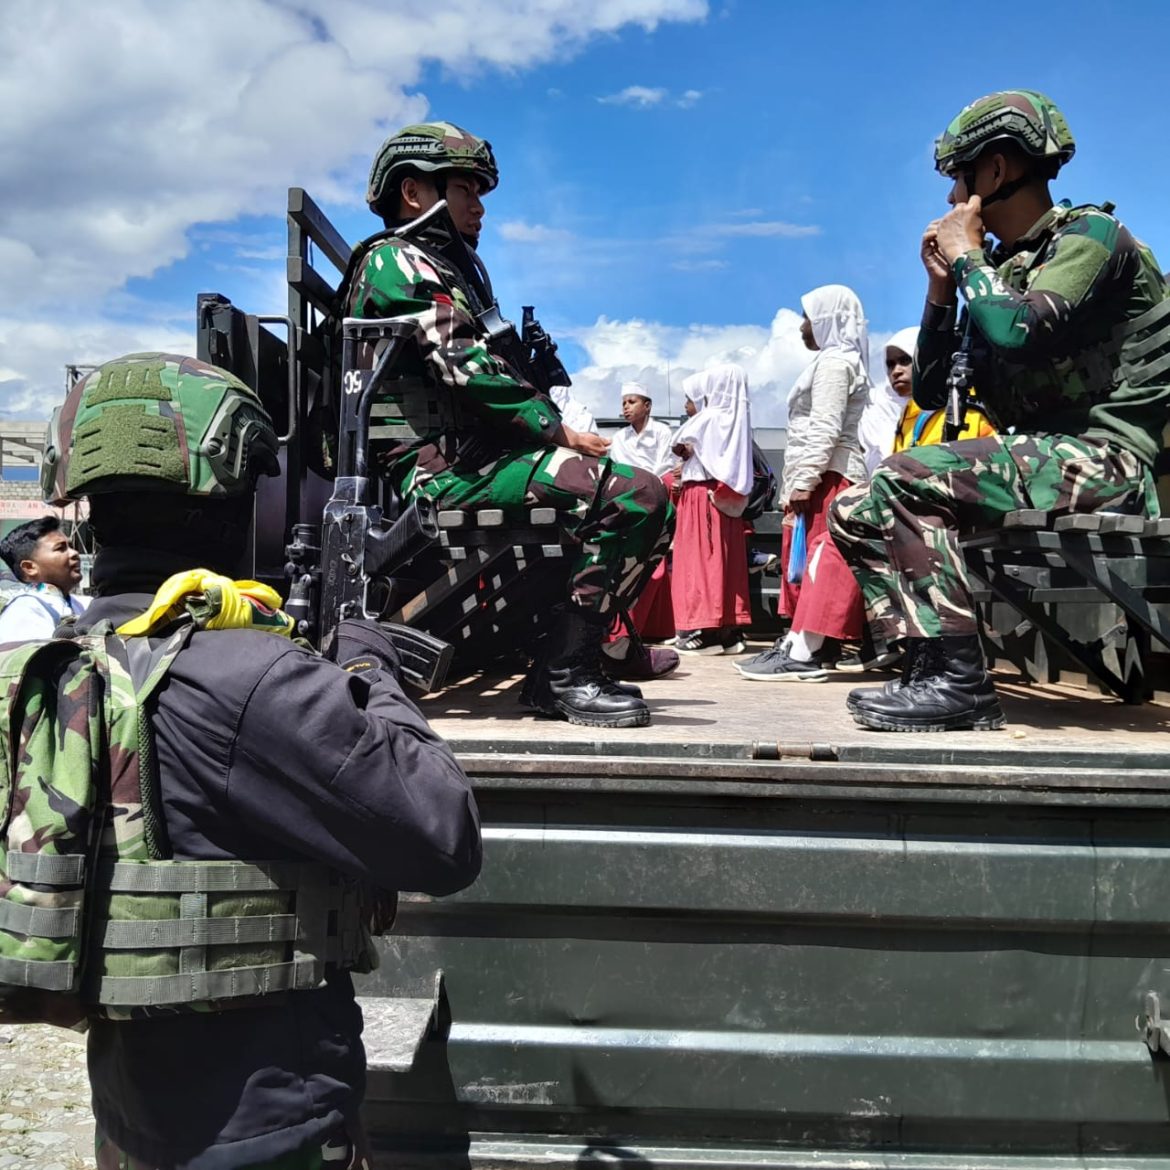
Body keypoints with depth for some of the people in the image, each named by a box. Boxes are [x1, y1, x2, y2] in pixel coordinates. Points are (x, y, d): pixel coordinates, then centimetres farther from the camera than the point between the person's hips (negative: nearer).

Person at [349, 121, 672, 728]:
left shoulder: (449, 267, 30)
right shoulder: (401, 261, -2)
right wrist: (556, 429, -13)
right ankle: (564, 675, -20)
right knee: (637, 496, -25)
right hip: (443, 465, -10)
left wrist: (555, 429, 7)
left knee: (645, 497, 15)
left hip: (468, 451, 10)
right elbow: (467, 372, -17)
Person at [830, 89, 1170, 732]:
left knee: (903, 482, -26)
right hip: (1046, 458, 9)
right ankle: (932, 666, -7)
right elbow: (930, 391, 18)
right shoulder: (999, 267, 17)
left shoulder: (1089, 234, -6)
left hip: (1106, 460, -9)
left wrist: (966, 255, -8)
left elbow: (1015, 334, -26)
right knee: (857, 509, 3)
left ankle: (955, 677, -22)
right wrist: (941, 283, 8)